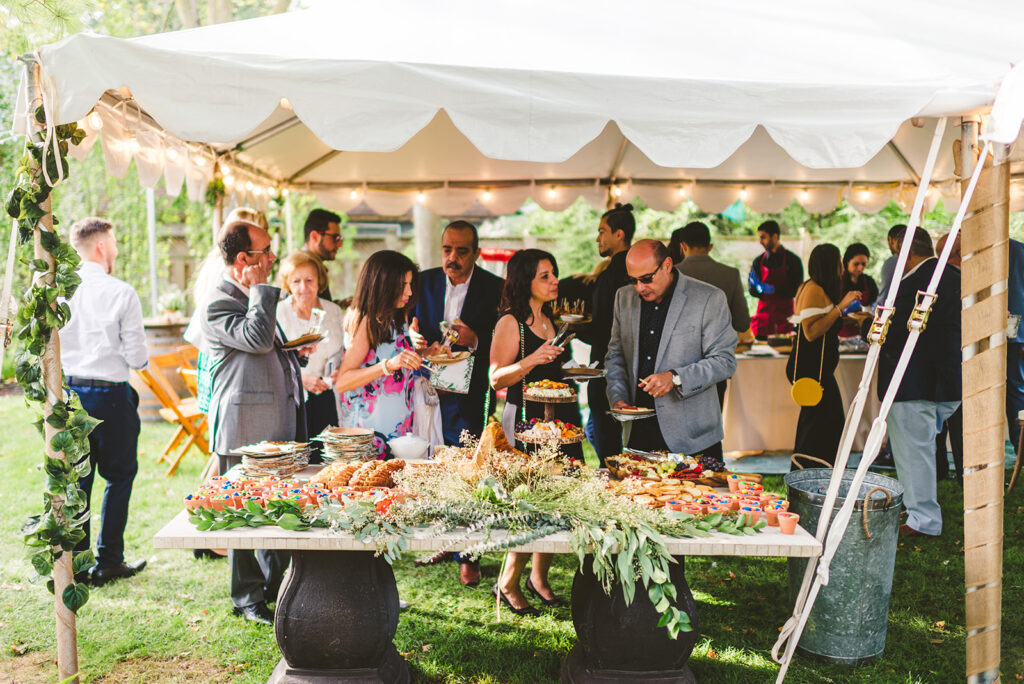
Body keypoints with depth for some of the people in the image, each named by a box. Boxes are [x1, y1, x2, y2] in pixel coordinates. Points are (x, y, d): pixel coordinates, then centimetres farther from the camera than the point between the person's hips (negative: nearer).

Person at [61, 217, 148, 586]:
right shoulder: (121, 293, -12)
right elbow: (137, 357, -11)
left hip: (68, 390, 5)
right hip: (110, 394, -4)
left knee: (75, 478, 13)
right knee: (119, 476, 10)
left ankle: (75, 561, 18)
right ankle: (108, 562, 14)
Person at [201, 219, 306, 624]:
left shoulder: (253, 297, 19)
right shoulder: (219, 304, -12)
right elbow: (257, 338, -27)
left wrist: (294, 351, 12)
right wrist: (260, 288, -16)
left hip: (276, 425, 9)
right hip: (243, 431, -9)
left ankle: (276, 586, 27)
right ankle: (248, 598, 15)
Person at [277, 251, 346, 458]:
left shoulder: (334, 311, 7)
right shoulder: (278, 313, -5)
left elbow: (342, 353, 19)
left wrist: (338, 371, -2)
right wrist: (301, 379, -17)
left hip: (325, 401, 4)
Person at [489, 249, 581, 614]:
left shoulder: (551, 320, 16)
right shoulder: (510, 322, -7)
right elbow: (496, 378, -13)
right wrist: (532, 360, -24)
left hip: (560, 419, 7)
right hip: (526, 421, -7)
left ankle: (539, 577, 26)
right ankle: (508, 584, 11)